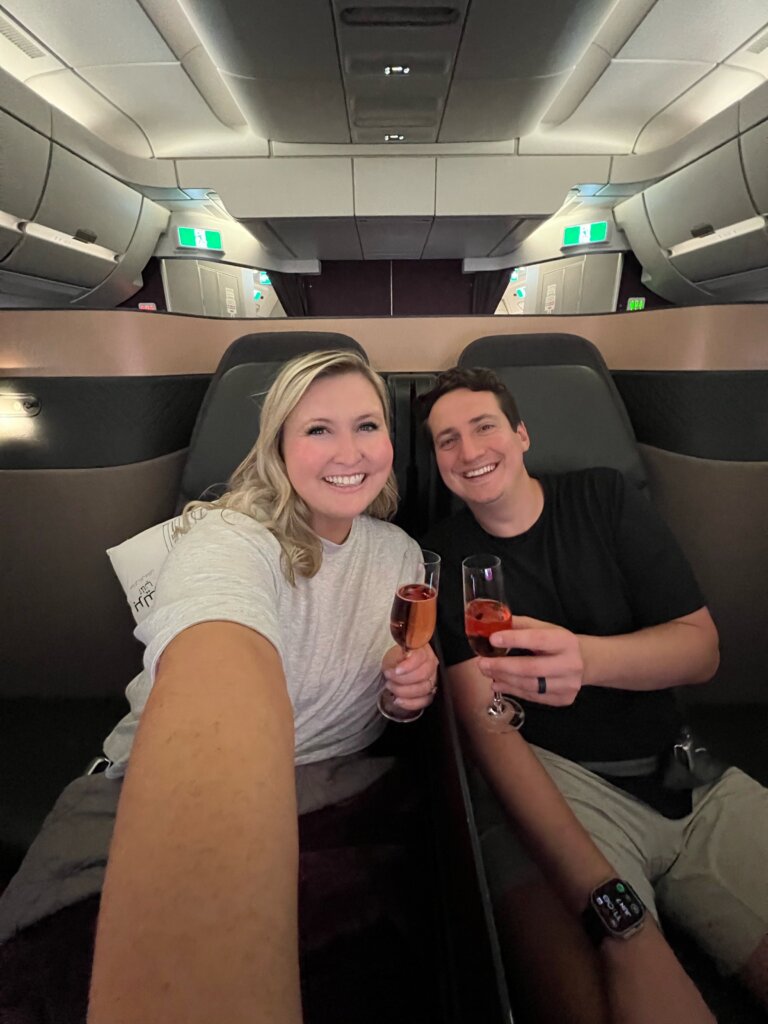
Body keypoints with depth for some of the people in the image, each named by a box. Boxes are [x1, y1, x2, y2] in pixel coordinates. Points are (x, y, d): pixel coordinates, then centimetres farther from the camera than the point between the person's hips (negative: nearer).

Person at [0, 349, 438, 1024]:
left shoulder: (400, 551, 4)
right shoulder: (234, 538, -17)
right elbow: (226, 688, -39)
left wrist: (411, 686, -9)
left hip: (338, 793, 5)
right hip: (165, 805, -4)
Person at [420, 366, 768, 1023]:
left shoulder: (604, 499, 5)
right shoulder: (445, 558, -1)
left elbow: (702, 648, -1)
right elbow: (487, 723, -11)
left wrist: (585, 656, -25)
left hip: (686, 776, 3)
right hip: (546, 787, -2)